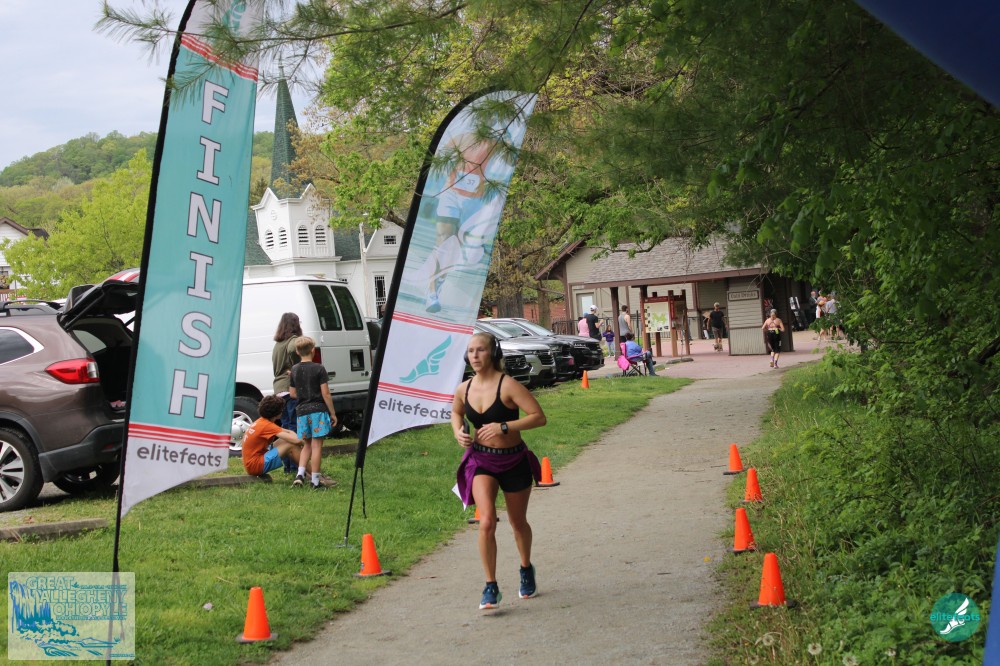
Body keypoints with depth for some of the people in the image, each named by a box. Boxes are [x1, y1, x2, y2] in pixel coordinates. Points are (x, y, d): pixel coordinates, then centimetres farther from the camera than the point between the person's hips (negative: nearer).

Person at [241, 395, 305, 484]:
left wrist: (300, 439, -6)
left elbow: (289, 432, 13)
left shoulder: (261, 421, 10)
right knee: (292, 445, -14)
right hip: (255, 465, -10)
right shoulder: (267, 426, -19)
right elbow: (296, 440, -25)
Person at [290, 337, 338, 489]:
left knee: (306, 445, 18)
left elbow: (293, 393, 12)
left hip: (301, 411, 5)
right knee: (317, 445, -1)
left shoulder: (294, 370, 7)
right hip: (318, 410, -5)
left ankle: (300, 474, 4)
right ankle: (316, 481, 0)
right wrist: (333, 413, -3)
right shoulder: (319, 369, -8)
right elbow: (325, 394, -9)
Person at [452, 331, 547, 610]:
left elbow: (539, 417, -22)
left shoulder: (508, 385, -19)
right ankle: (491, 587, -8)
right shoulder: (464, 389, -3)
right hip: (481, 461, 2)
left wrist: (504, 427, -29)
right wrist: (458, 432, -1)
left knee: (518, 522, 16)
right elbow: (456, 412, 20)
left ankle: (526, 569, 44)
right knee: (487, 522, -17)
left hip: (514, 461, -2)